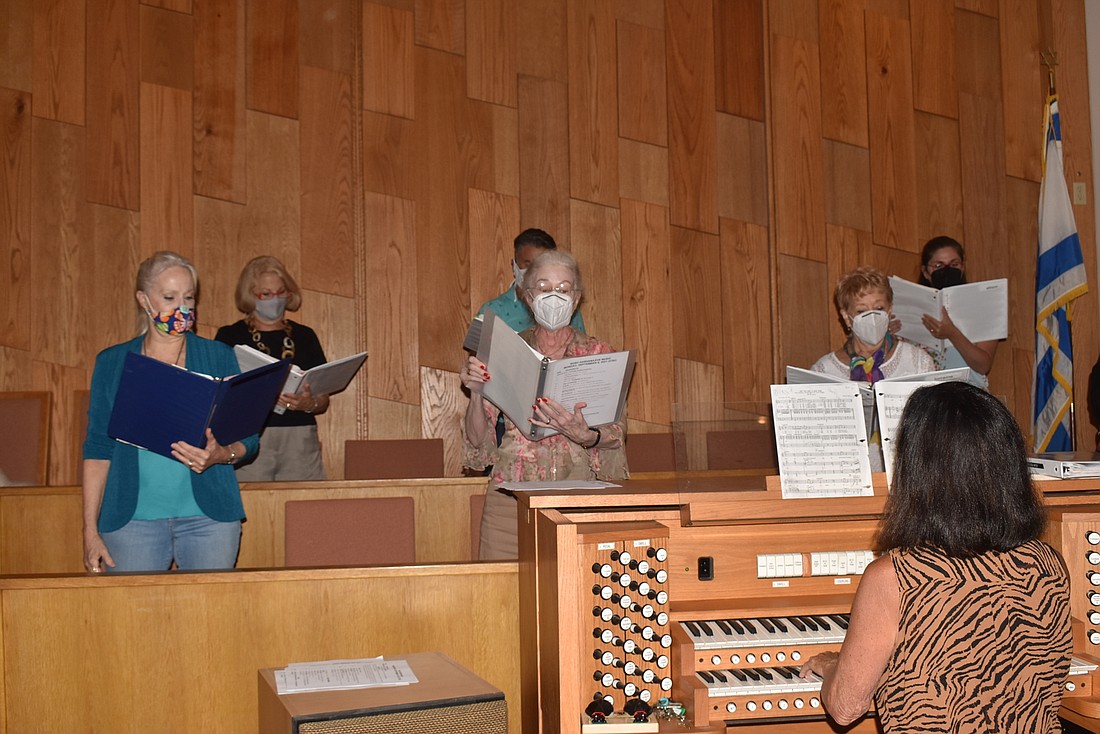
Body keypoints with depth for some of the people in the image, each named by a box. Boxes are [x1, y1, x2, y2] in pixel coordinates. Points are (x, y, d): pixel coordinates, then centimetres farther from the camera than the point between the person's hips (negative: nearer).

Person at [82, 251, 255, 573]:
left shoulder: (218, 357, 6)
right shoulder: (112, 363, 8)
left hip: (208, 514, 0)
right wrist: (91, 529, 0)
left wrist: (219, 455, -17)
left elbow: (247, 438, 6)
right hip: (132, 518, 0)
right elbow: (98, 449, 7)